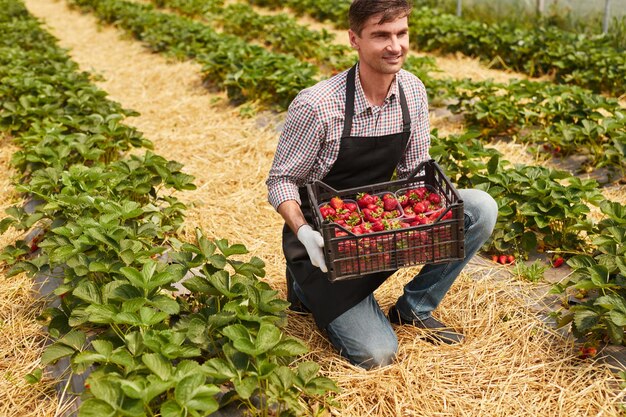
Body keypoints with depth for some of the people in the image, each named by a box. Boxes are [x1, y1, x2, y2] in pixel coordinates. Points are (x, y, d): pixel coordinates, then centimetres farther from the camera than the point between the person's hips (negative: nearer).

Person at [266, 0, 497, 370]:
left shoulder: (413, 92, -5)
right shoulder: (315, 106, -22)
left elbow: (416, 171, 4)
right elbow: (282, 180, -14)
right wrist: (304, 233, -31)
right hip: (326, 239, -5)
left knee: (481, 209, -15)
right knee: (376, 354, -14)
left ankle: (415, 307, 3)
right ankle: (311, 286, 14)